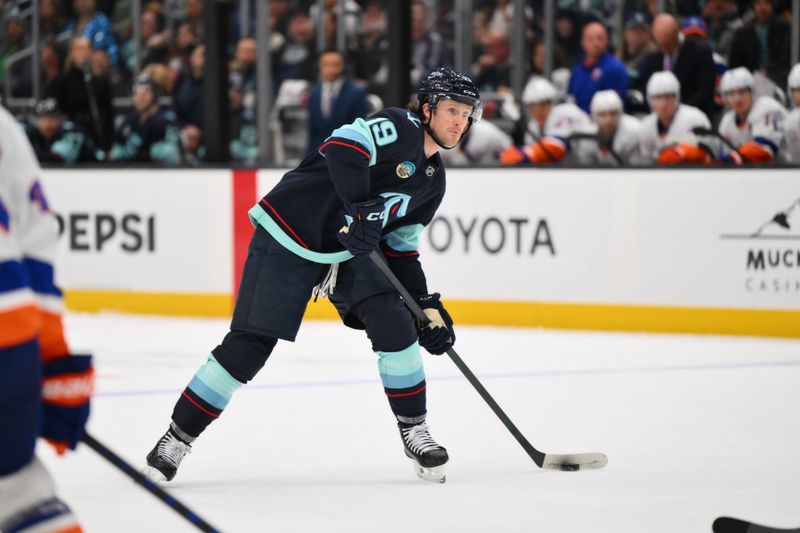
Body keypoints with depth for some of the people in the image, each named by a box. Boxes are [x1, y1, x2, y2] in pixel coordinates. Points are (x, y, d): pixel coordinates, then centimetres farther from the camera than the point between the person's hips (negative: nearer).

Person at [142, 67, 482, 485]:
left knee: (395, 325, -11)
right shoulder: (399, 128, -13)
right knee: (248, 346, -10)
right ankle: (178, 437, 0)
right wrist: (361, 207, -38)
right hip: (288, 238, -7)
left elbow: (401, 248, 17)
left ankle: (414, 432, 4)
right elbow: (342, 145, -31)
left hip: (350, 249, 8)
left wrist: (427, 306, 9)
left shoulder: (433, 181, 12)